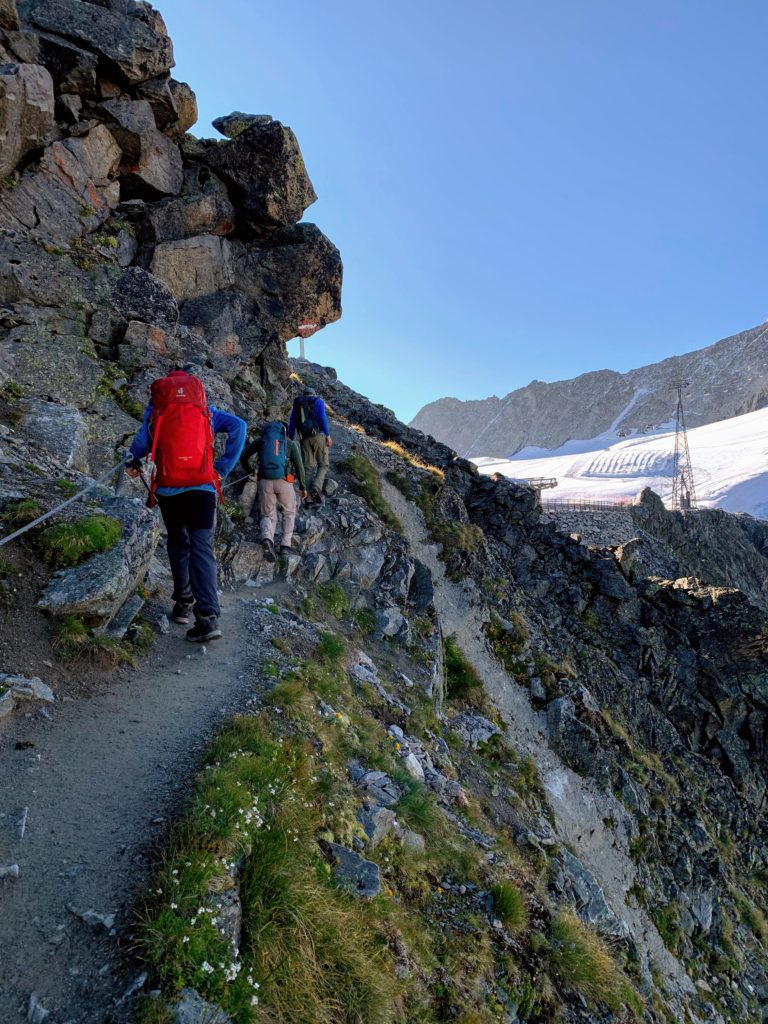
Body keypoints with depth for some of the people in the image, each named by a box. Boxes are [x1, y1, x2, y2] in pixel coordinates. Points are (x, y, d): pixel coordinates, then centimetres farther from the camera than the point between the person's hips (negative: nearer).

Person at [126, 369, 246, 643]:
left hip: (168, 488, 0)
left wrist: (133, 464, 23)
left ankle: (184, 603, 20)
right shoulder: (204, 408, 14)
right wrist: (223, 467, 3)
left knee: (178, 544, 19)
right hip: (203, 486, 0)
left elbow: (142, 440, 2)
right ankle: (208, 616, -15)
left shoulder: (155, 406, 12)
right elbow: (238, 426, 1)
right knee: (202, 549, -3)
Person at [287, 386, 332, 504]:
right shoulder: (318, 401, 8)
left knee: (308, 467, 6)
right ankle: (316, 487, -23)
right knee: (323, 465, 3)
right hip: (318, 435, -4)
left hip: (304, 438, 4)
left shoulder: (296, 405, 20)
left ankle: (309, 498, -2)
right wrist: (328, 435, -9)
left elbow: (291, 425, 15)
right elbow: (323, 417, -8)